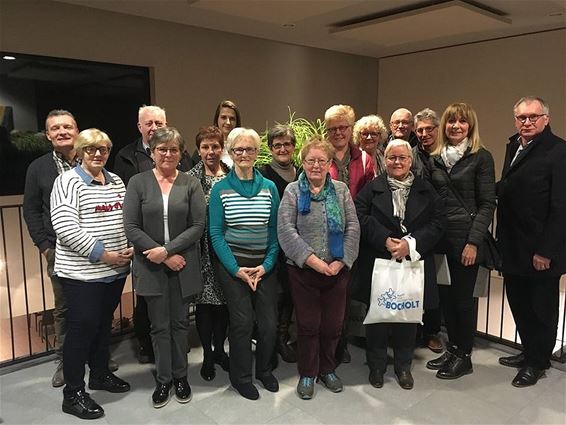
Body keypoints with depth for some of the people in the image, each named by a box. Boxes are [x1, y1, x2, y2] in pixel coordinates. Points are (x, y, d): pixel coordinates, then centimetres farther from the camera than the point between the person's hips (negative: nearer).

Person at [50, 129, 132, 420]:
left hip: (116, 270, 6)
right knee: (82, 327, 1)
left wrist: (131, 247, -1)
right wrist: (101, 253, -19)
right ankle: (73, 393, 16)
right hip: (82, 272, -6)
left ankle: (100, 373, 36)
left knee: (104, 322, 18)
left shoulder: (116, 181, 11)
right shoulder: (67, 181, -9)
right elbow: (65, 228, -18)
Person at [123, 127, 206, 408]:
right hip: (151, 266, 0)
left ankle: (180, 375, 30)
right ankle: (163, 379, 27)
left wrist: (167, 250, -15)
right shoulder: (138, 182, -1)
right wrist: (165, 257, -12)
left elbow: (198, 225, -5)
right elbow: (131, 227, -6)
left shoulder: (191, 184, 0)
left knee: (180, 323, 13)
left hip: (183, 266, 0)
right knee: (159, 326, 10)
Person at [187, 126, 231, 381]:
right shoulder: (191, 178, -3)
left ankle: (219, 350, 30)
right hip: (203, 249, -2)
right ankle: (207, 355, 23)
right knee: (204, 300, 6)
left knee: (224, 300, 11)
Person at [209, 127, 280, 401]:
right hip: (232, 264, -2)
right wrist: (236, 269, -11)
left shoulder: (269, 187, 4)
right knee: (242, 322, -2)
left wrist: (266, 265, -8)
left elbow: (275, 231, 4)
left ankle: (264, 369, 31)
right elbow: (216, 234, -3)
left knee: (269, 322, 3)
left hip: (264, 265, 2)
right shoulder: (220, 189, -2)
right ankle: (241, 376, 24)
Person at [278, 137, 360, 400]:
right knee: (308, 324, 7)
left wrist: (341, 261, -10)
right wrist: (311, 259, -17)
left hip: (338, 270, 3)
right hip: (303, 270, -2)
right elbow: (286, 230, -10)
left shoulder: (341, 190, 7)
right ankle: (307, 374, 26)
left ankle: (327, 369, 33)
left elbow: (353, 227, 1)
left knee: (333, 323, 11)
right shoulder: (293, 191, 0)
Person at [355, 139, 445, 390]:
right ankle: (376, 365, 25)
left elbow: (438, 222, -1)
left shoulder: (425, 190, 8)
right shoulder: (372, 188, 5)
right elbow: (361, 217, -6)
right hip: (378, 264, -1)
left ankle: (403, 366, 28)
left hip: (414, 265, 2)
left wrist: (411, 243, -14)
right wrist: (385, 240, -18)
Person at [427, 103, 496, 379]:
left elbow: (487, 204, -8)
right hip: (439, 237, 5)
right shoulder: (435, 159, 10)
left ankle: (464, 356, 20)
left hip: (465, 237, -5)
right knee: (445, 295, 11)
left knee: (463, 297, 4)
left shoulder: (481, 157, -4)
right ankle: (452, 348, 28)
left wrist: (473, 242, -15)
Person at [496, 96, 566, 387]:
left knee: (541, 308, 10)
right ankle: (529, 352, 35)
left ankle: (537, 363, 27)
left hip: (540, 249, -7)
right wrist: (499, 187, -4)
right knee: (519, 303, 17)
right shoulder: (514, 146, 11)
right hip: (513, 247, 7)